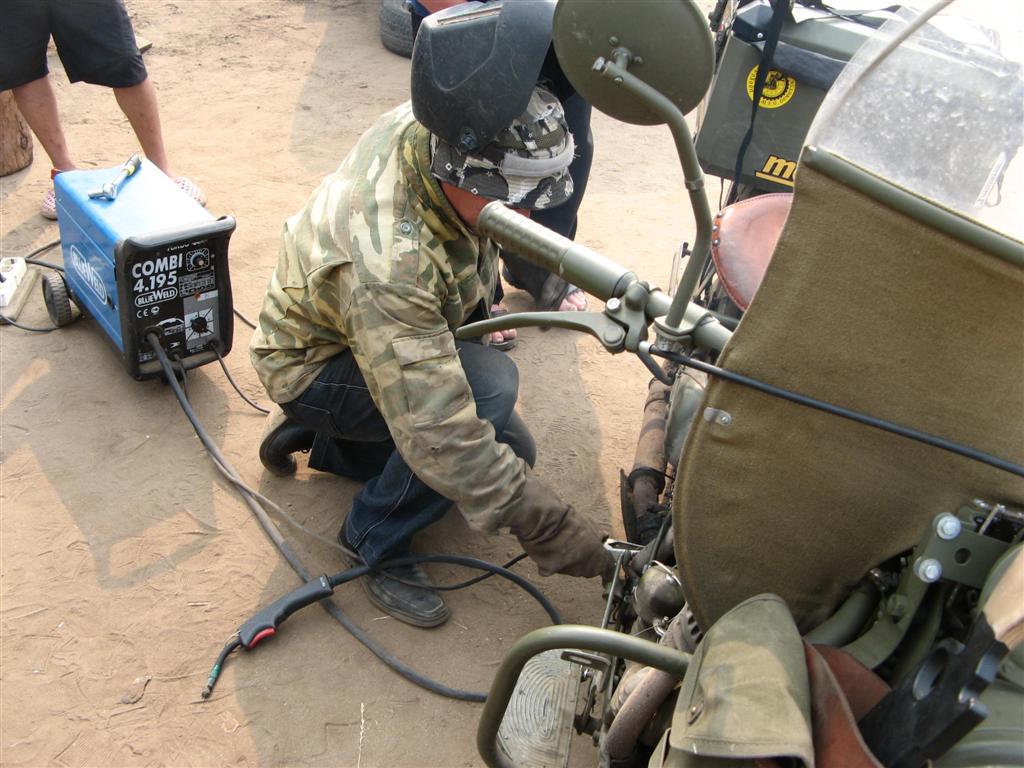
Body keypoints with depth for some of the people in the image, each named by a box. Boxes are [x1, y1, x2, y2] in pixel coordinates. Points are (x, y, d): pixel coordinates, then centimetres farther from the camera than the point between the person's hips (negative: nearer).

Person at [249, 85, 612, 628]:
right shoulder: (388, 263, -44)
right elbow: (439, 435, -42)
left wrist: (481, 309, 15)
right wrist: (549, 528, -37)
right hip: (314, 365, -8)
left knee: (510, 453, 7)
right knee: (490, 385, -33)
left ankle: (314, 437, 16)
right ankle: (374, 542, -9)